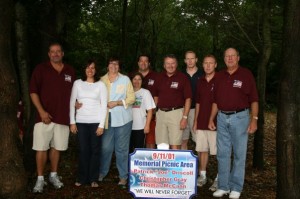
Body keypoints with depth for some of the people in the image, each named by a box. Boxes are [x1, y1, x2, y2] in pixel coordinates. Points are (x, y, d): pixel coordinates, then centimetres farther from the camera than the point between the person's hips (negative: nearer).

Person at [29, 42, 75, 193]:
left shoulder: (70, 71, 9)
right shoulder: (41, 69, -2)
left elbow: (73, 92, 21)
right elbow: (33, 91, -6)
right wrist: (41, 111, -14)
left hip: (62, 117, 3)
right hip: (44, 116, -3)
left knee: (56, 147, 12)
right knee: (41, 148, 0)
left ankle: (53, 175, 26)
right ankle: (40, 179, 11)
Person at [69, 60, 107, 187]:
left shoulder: (101, 85, 2)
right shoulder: (77, 83, 6)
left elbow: (104, 105, -1)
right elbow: (72, 103, 5)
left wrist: (101, 125, -7)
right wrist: (72, 122, -1)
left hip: (96, 122, -1)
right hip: (81, 122, 1)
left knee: (95, 150, 4)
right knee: (83, 150, 4)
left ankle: (93, 179, 14)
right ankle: (82, 178, 16)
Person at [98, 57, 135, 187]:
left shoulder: (125, 79, 3)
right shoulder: (102, 80, 7)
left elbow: (132, 98, -1)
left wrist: (117, 103, -13)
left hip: (122, 119, -1)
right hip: (107, 119, 1)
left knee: (122, 148, 4)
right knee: (105, 147, 5)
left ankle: (123, 176, 15)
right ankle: (102, 172, 24)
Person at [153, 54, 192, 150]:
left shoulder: (182, 78, -3)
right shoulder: (160, 77, 10)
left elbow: (188, 99, -5)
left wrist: (185, 117, -11)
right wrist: (154, 112, 10)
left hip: (176, 112, -4)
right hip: (161, 112, 5)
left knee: (175, 145, -5)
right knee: (161, 146, 9)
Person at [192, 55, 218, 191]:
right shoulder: (200, 81, 11)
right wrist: (195, 121, 13)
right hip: (201, 122, 5)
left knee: (218, 152, 1)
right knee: (202, 150, 12)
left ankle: (219, 179, 12)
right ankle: (202, 176, 24)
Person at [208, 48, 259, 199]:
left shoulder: (246, 74, -2)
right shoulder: (220, 76, 10)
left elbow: (253, 99, -4)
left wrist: (254, 119, -12)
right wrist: (211, 119, 11)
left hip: (240, 117, -4)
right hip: (222, 118, 4)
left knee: (239, 154, 3)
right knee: (222, 154, 8)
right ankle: (223, 186, 19)